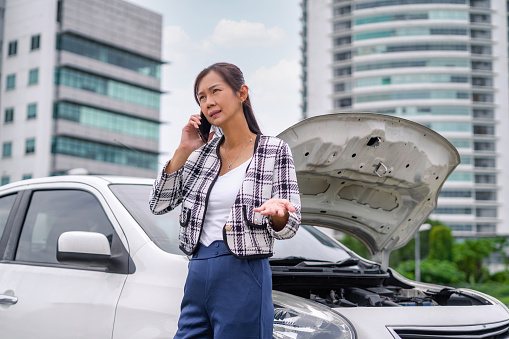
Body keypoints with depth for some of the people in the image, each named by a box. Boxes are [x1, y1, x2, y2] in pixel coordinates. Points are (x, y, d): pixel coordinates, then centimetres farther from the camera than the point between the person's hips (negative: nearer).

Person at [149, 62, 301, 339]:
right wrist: (183, 151, 0)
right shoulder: (203, 154, 10)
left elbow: (287, 228, -3)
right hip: (198, 274, 4)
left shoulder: (274, 150, -1)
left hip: (243, 278, -4)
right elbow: (158, 205, 7)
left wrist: (276, 212, -26)